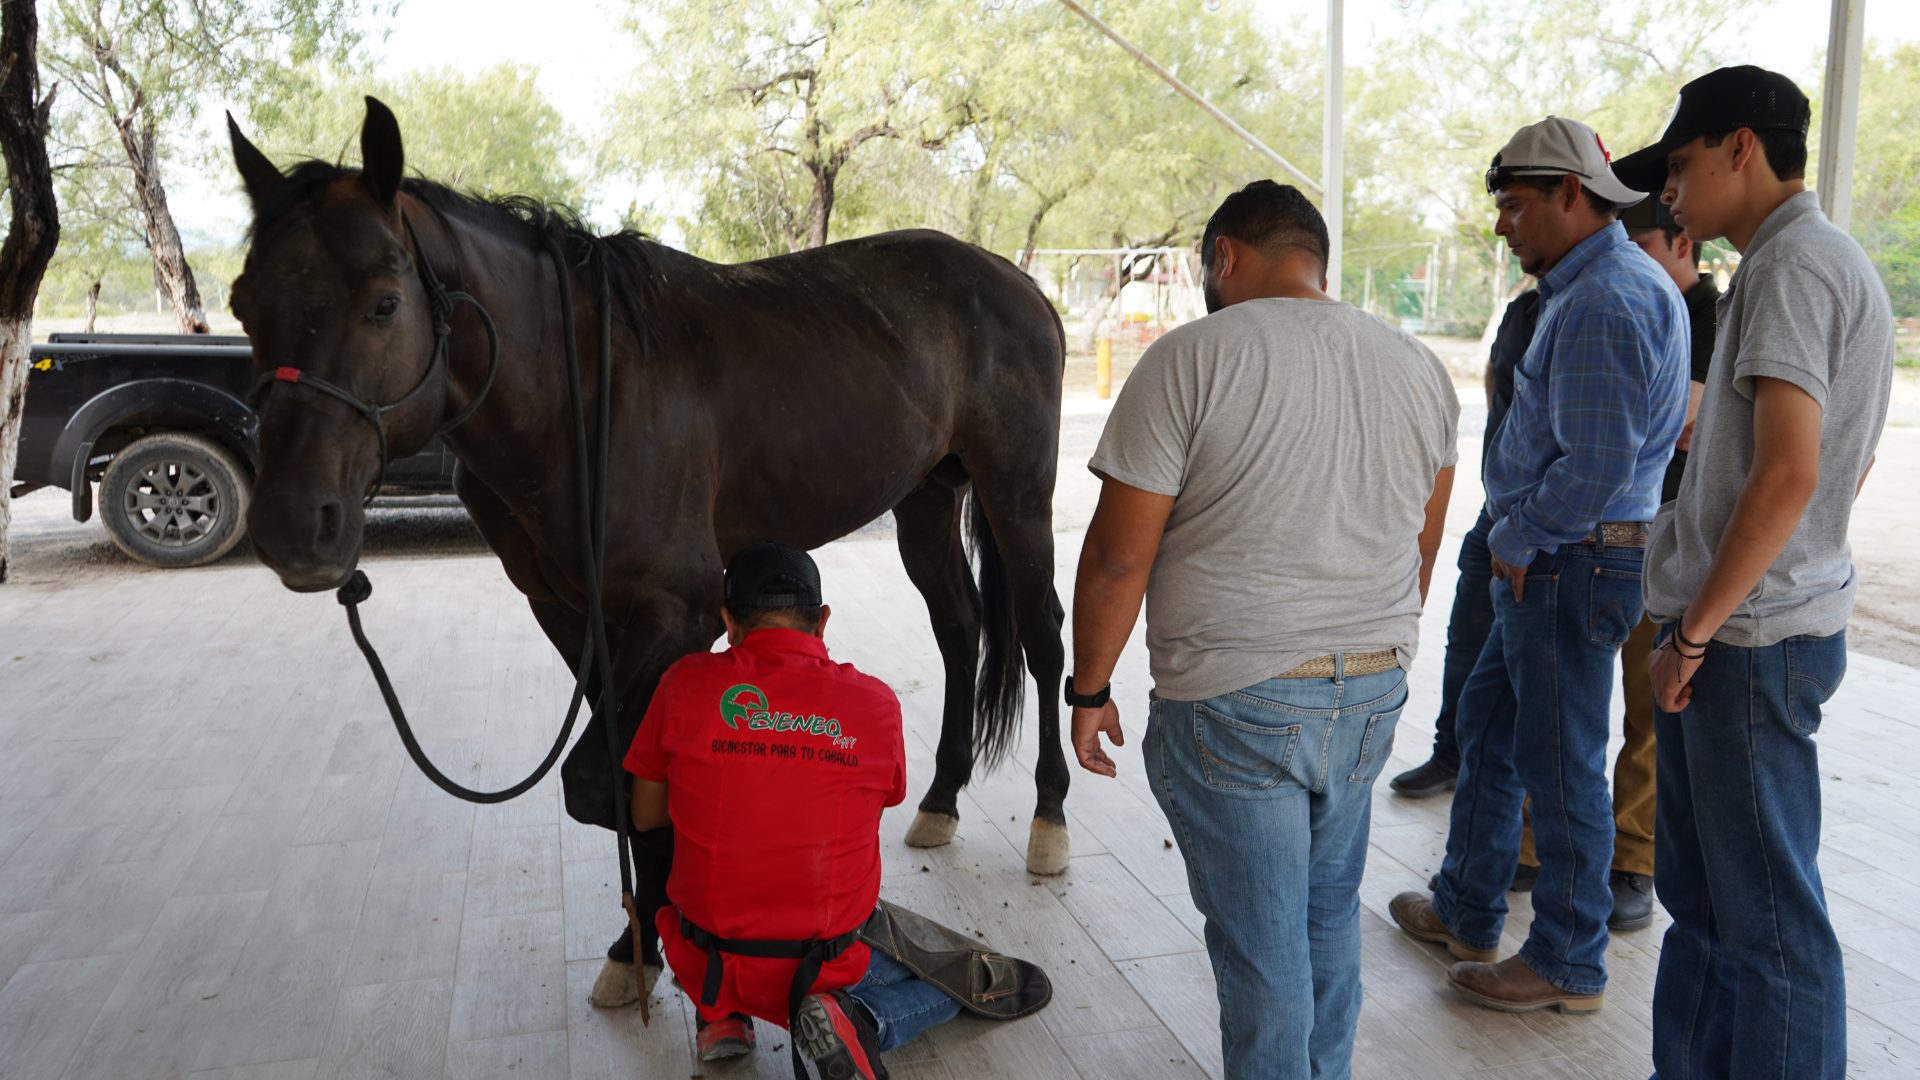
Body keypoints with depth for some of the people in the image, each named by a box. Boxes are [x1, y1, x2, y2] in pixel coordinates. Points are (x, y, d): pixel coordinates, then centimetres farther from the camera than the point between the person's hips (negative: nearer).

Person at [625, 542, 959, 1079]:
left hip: (707, 966, 2)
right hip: (828, 967, -2)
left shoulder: (687, 682, -9)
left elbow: (646, 815, 2)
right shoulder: (877, 702, -9)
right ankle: (859, 1020, -3)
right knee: (949, 985, 26)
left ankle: (720, 1013, 14)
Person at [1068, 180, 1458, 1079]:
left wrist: (1089, 689, -2)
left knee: (1263, 946, 8)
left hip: (1235, 706, -6)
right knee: (1329, 915, 23)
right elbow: (1421, 548, 16)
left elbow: (1118, 558, -14)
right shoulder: (1419, 368, 7)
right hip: (1374, 695, 7)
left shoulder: (1191, 357, -12)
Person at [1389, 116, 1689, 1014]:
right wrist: (1517, 539, 12)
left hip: (1571, 566, -11)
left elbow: (1597, 470, -26)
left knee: (1560, 765, 2)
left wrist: (1517, 539, -12)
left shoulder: (1603, 302, -20)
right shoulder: (1589, 286, 14)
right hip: (1549, 559, 11)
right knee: (1487, 723, 20)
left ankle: (1568, 965, 19)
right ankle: (1467, 912, 35)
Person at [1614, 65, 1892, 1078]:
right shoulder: (1836, 262, 17)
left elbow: (1789, 474, -24)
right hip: (1741, 628, 10)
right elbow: (1848, 463, 23)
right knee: (1699, 892, 18)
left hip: (1751, 637, -10)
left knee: (1767, 917, 1)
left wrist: (1694, 632, -17)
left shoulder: (1793, 265, -14)